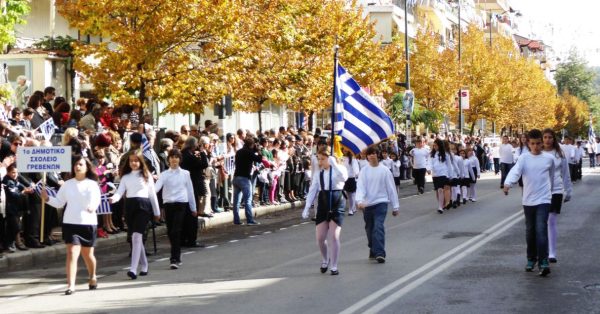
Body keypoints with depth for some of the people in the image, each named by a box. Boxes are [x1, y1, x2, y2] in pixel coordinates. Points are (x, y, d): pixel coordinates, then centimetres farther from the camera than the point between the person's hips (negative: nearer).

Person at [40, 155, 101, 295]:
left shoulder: (92, 184, -1)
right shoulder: (67, 184, 6)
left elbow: (95, 199, -14)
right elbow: (59, 203, 8)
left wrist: (92, 206, -36)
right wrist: (47, 198, -10)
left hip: (88, 223, -1)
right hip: (70, 222, 1)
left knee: (88, 254, 12)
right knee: (72, 253, -12)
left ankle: (92, 277, 39)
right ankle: (70, 285, -17)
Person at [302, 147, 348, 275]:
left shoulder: (339, 169, -4)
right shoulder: (319, 173, 7)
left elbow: (344, 177, -28)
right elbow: (312, 191, 8)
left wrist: (334, 164, -33)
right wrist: (307, 208, 2)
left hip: (337, 206, -4)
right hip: (323, 205, 4)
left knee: (334, 236, -7)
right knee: (320, 238, 2)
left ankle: (334, 266, 3)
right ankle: (325, 260, 30)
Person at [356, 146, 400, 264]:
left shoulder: (384, 170, -1)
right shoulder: (364, 171, 2)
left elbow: (391, 188, 2)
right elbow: (360, 187, -8)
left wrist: (395, 206, 3)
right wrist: (360, 200, -27)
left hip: (381, 202, -3)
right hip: (367, 204, 3)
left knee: (378, 227, -18)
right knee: (369, 229, 13)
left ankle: (379, 253, -24)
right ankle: (373, 250, 32)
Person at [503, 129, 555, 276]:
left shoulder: (549, 159, 2)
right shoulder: (524, 158, 0)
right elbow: (515, 171, -18)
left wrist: (550, 191, 24)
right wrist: (507, 183, -36)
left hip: (544, 199, -2)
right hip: (528, 200, 2)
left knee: (541, 230, -14)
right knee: (530, 231, 12)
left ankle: (543, 262, -16)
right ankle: (531, 259, 27)